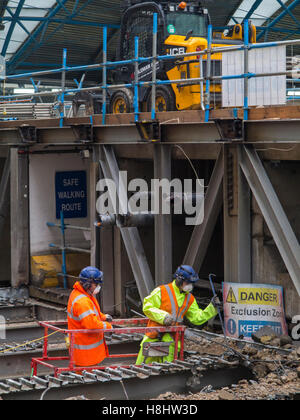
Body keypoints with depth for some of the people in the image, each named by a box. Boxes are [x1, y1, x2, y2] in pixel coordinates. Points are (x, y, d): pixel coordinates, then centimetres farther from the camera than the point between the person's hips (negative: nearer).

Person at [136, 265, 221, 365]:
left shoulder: (189, 299, 11)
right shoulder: (162, 291, -5)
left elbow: (198, 318, 11)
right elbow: (147, 308, -8)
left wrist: (212, 307, 1)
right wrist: (163, 316, -20)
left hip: (171, 338, 3)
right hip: (154, 335, -3)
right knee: (142, 364, 2)